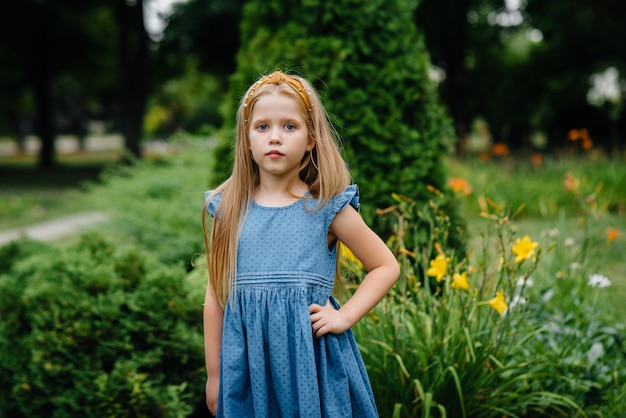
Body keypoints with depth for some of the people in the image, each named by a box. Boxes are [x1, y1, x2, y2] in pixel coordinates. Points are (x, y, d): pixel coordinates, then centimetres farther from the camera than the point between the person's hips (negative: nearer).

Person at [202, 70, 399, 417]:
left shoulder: (327, 207, -1)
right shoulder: (228, 210, 3)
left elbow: (386, 266, 7)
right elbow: (216, 297, 8)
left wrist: (345, 316, -5)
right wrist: (214, 375, 9)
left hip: (313, 358, -1)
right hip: (248, 361, 2)